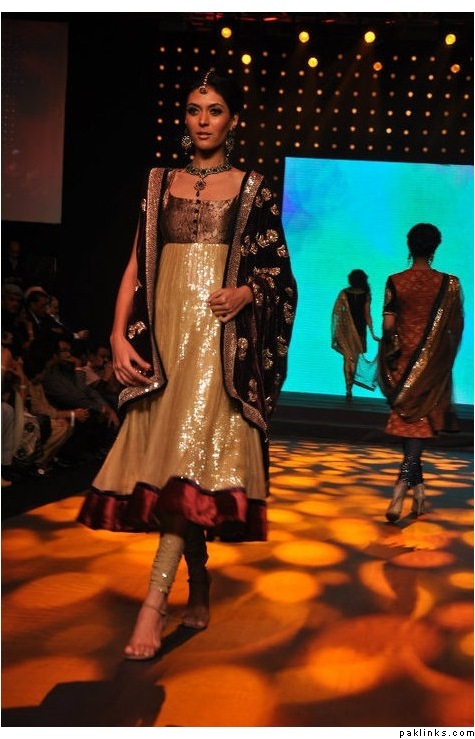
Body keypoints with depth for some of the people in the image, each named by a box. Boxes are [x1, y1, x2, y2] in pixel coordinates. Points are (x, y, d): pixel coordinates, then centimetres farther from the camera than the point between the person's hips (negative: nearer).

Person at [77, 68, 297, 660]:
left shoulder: (252, 189, 8)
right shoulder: (161, 183, 15)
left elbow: (278, 272, 8)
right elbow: (136, 267, 9)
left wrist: (245, 293, -13)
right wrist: (120, 336, -2)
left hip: (222, 339, -3)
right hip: (163, 336, 3)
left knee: (193, 455, -15)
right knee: (169, 455, 3)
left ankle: (155, 602, -13)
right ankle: (199, 592, 17)